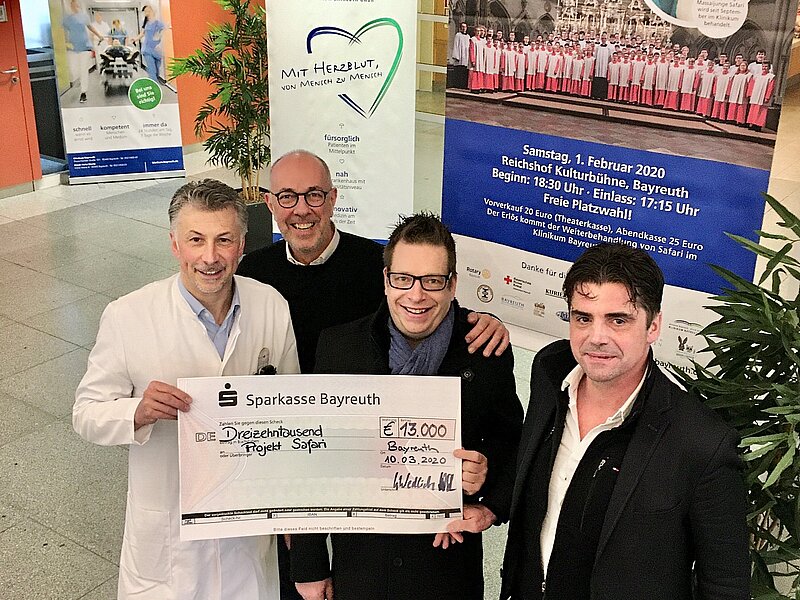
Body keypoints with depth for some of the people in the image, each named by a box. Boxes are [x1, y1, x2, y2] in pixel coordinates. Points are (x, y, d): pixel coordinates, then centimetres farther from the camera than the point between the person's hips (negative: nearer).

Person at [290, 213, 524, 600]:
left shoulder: (486, 350, -9)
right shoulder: (337, 345, -8)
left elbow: (510, 438, 6)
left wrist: (493, 506, -12)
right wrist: (309, 566, 0)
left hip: (449, 563, 0)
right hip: (358, 564, 1)